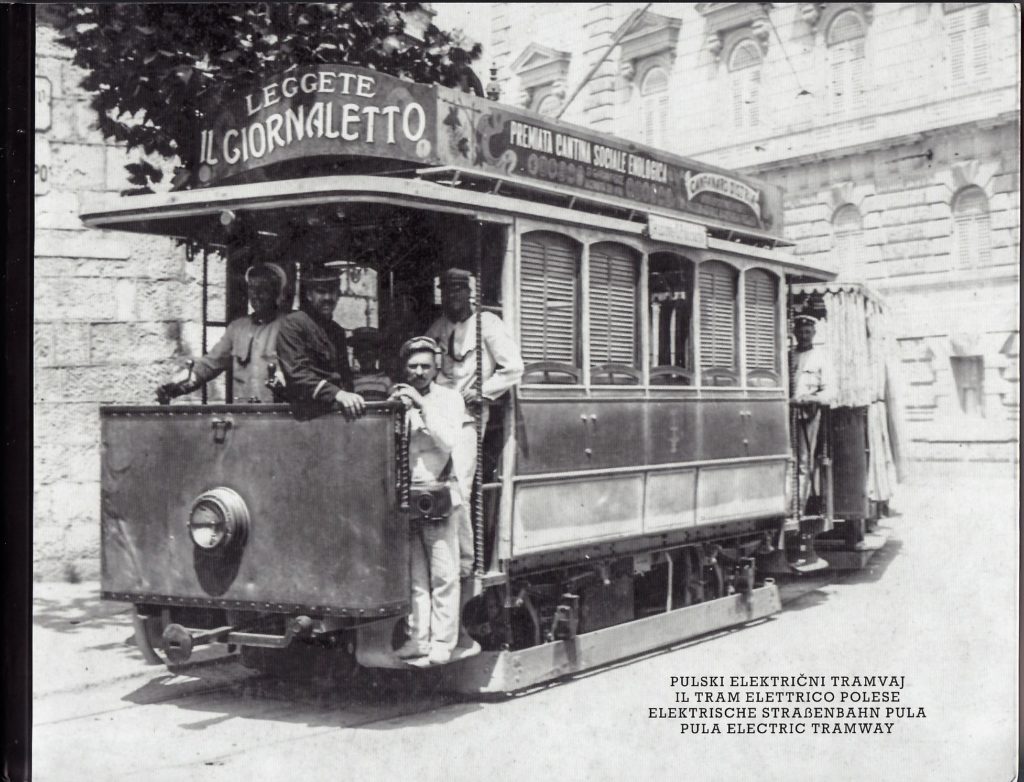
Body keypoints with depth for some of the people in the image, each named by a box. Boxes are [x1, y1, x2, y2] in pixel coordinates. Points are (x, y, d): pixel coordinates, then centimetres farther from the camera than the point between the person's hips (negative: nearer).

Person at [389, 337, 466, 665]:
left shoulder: (449, 399, 4)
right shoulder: (398, 399, 13)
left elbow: (448, 441, -11)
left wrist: (423, 405, -13)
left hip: (437, 495, -3)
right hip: (404, 495, 3)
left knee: (443, 574, -3)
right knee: (414, 575, 7)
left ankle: (442, 643, 2)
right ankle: (418, 639, 12)